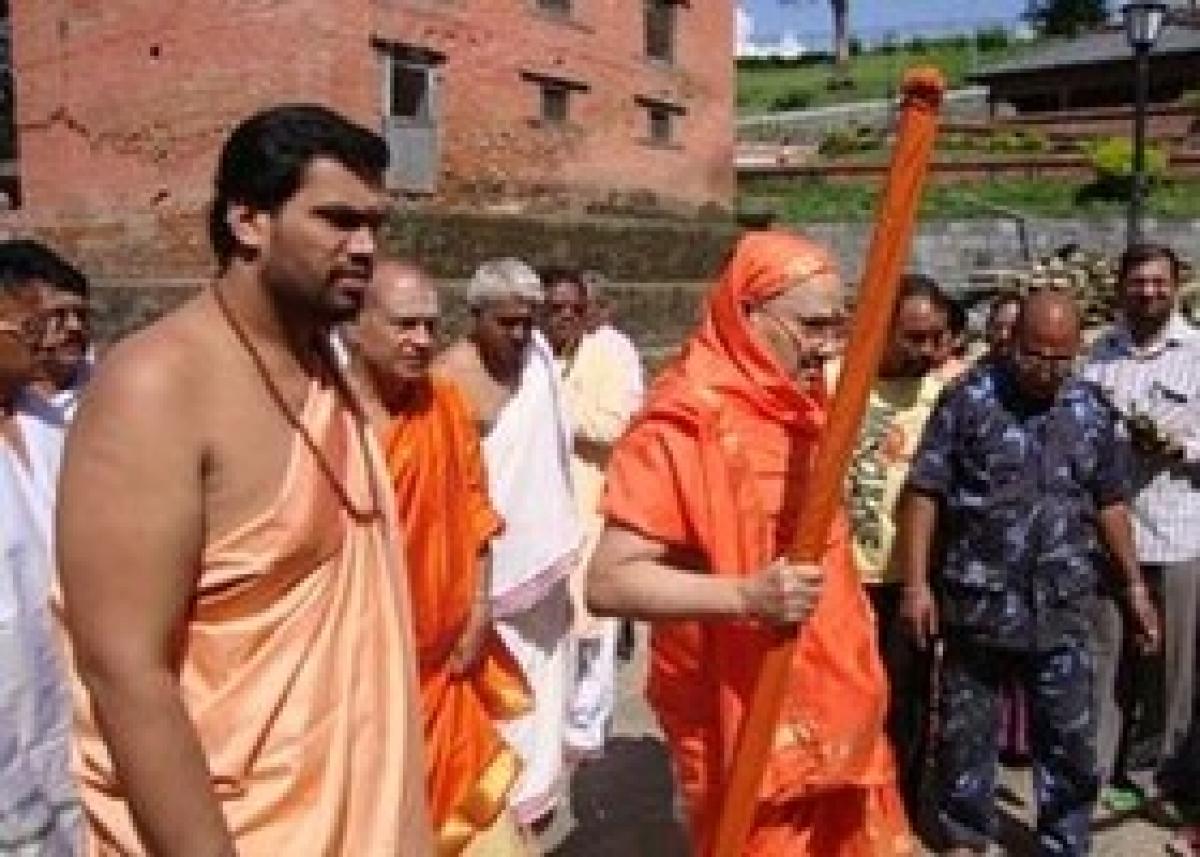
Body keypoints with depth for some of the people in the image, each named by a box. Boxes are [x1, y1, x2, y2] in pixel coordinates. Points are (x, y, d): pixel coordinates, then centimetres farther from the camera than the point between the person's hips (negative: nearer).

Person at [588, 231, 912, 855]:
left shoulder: (804, 405, 6)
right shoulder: (685, 426, -19)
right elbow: (608, 583, -24)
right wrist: (746, 598, -35)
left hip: (829, 700, 7)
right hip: (747, 718, -7)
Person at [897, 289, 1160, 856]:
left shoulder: (1092, 411, 6)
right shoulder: (969, 399, -6)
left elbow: (1109, 503, 16)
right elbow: (924, 492, -8)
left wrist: (1134, 584, 15)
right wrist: (916, 582, -13)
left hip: (1062, 611, 3)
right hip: (977, 604, -3)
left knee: (1070, 740, 11)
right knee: (966, 731, 10)